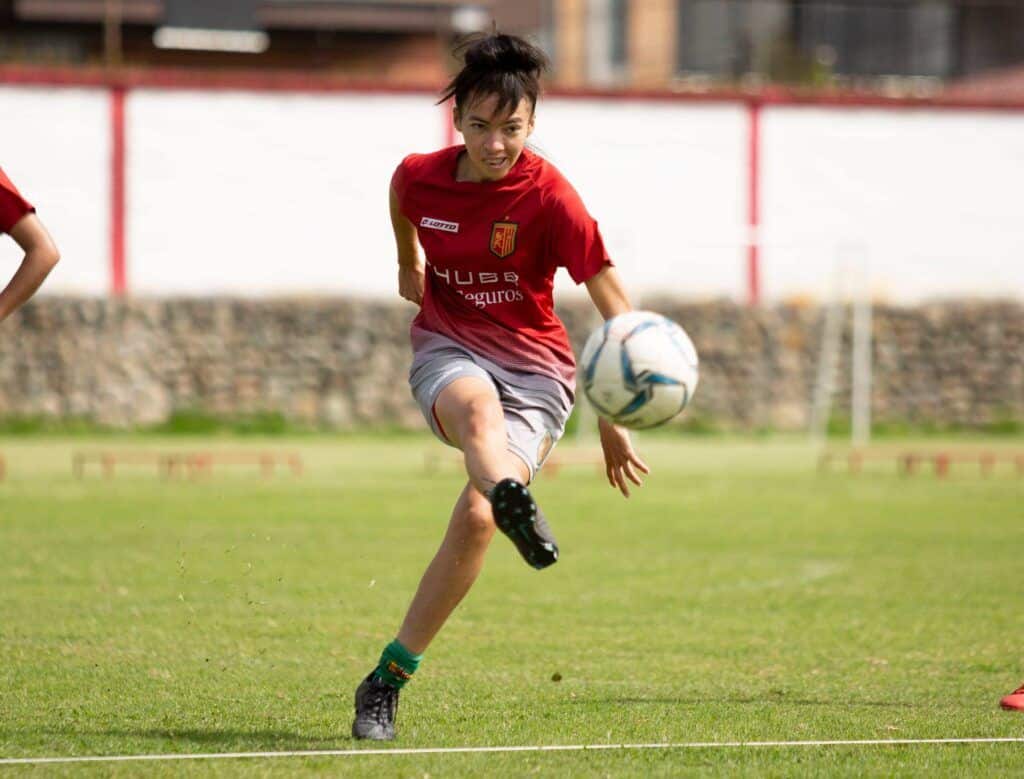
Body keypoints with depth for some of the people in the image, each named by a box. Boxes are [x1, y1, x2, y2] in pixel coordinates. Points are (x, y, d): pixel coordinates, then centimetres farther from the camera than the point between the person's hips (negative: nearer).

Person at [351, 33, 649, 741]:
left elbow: (616, 308, -11)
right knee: (475, 404, -38)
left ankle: (389, 679, -11)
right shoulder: (419, 177, -3)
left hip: (535, 369, -1)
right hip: (448, 348, 2)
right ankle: (513, 497, -74)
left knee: (475, 517, -22)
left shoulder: (550, 198, -13)